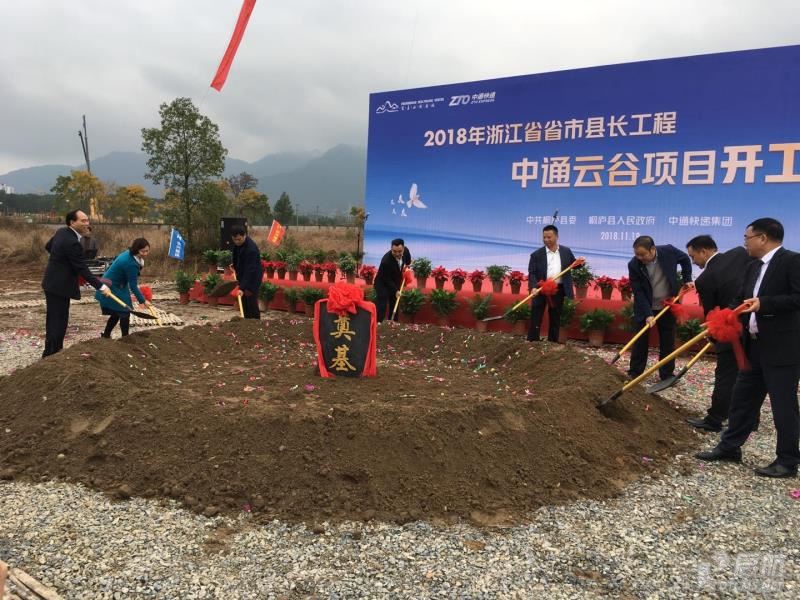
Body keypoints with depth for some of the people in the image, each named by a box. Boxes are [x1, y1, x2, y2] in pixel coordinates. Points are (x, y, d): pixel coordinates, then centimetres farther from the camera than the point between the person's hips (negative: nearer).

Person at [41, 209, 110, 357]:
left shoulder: (62, 232, 4)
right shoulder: (72, 243, -26)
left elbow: (48, 246, 22)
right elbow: (82, 269, -24)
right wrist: (101, 286, -20)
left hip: (53, 283, 10)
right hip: (59, 286, -10)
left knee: (53, 319, 19)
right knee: (59, 321, -3)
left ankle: (51, 351, 31)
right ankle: (51, 354, 3)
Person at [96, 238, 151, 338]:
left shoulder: (129, 254, -2)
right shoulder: (130, 263, -31)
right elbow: (133, 286, -24)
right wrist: (142, 301, -17)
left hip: (113, 286, 10)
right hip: (112, 288, -10)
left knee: (117, 312, 18)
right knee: (124, 312, -6)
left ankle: (106, 335, 33)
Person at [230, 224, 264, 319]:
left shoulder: (251, 249, -33)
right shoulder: (237, 243, -7)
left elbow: (250, 270, -35)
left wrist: (242, 288, -38)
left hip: (253, 277, -8)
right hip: (242, 274, 8)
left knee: (251, 301, -10)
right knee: (244, 301, 11)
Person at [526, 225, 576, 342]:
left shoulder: (566, 251, 5)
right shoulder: (536, 255, -4)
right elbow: (531, 273, -8)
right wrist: (533, 287, -25)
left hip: (558, 290, 2)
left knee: (555, 319, 11)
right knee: (535, 319, -1)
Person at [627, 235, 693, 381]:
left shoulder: (668, 251, -17)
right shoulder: (633, 265, -20)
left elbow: (685, 259, 6)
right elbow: (638, 292, -19)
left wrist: (687, 279, 1)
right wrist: (648, 314, -25)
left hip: (668, 306, 1)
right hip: (644, 308, -1)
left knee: (668, 342, 8)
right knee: (640, 341, 4)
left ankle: (667, 375, 19)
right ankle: (634, 374, 15)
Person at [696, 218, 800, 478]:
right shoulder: (753, 267, 14)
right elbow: (741, 300, 13)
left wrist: (764, 303, -26)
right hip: (754, 347, 8)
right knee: (742, 399, 15)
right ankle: (729, 447, 26)